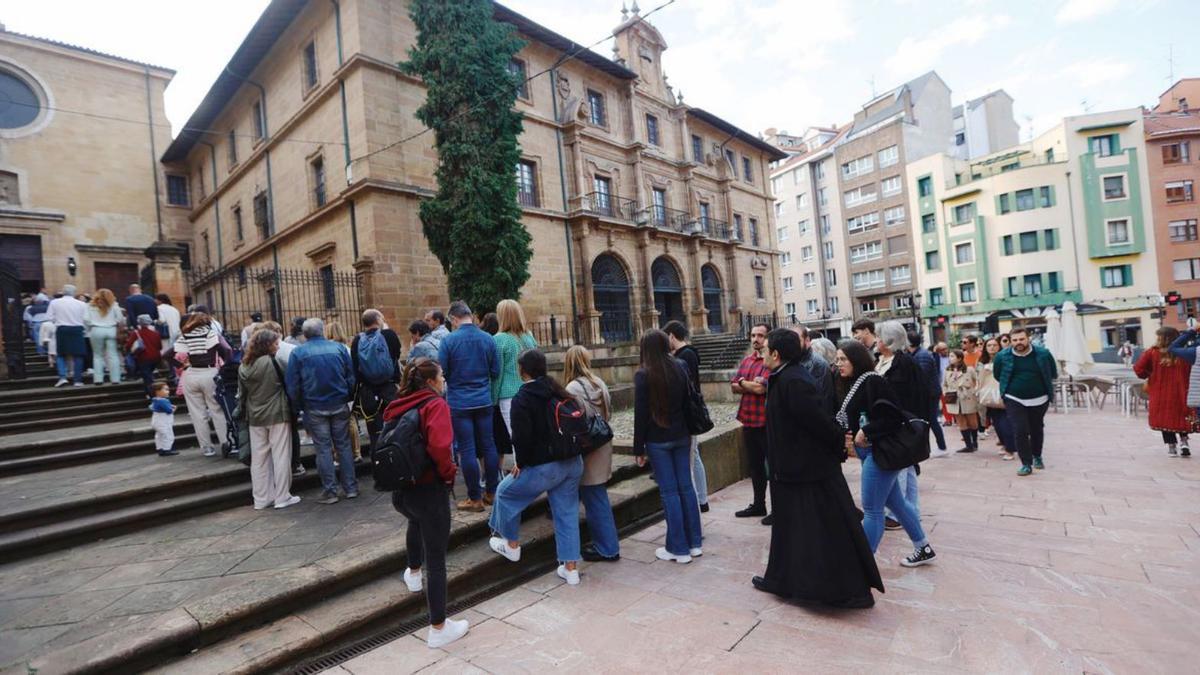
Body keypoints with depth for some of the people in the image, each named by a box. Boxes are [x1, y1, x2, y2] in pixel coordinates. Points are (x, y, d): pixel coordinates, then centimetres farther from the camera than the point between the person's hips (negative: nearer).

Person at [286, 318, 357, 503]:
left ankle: (330, 491, 10)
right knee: (344, 445, 10)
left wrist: (299, 407, 7)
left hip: (315, 408, -1)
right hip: (339, 405, 2)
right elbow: (351, 377, 2)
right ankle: (350, 488, 13)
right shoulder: (339, 348, 1)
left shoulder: (298, 353, -3)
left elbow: (293, 385, -4)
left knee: (323, 449, 5)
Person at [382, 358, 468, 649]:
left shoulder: (397, 406, 7)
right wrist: (449, 473, -13)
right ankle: (438, 628, 14)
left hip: (400, 489, 8)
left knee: (416, 520, 39)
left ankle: (413, 573, 57)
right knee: (436, 560, 4)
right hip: (429, 488, -7)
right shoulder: (435, 404, -15)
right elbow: (439, 447, -29)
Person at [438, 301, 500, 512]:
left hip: (459, 403, -3)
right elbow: (496, 372, 2)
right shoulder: (488, 339, -2)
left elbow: (441, 373, -8)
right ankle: (491, 493, 22)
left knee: (467, 450, 4)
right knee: (488, 446, 12)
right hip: (484, 401, 3)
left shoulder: (448, 340, -11)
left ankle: (474, 499, 11)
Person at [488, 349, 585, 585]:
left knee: (505, 493, 18)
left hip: (543, 466, -6)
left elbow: (522, 437, -19)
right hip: (573, 463, 6)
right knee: (567, 512, 14)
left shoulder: (522, 399, -12)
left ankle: (512, 545, 33)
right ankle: (571, 568, 17)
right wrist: (568, 452, 16)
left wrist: (520, 463, -4)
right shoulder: (559, 391, 8)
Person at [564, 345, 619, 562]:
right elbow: (609, 414, 10)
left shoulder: (573, 388, -18)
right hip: (602, 447, 8)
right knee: (598, 497, 18)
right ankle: (606, 543, 28)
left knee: (594, 501, 4)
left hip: (586, 451, -8)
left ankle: (607, 549, 13)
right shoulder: (599, 383, 4)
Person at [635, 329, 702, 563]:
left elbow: (641, 414, -12)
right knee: (686, 486, 12)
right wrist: (688, 431, 15)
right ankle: (694, 543, 21)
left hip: (657, 440, -5)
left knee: (669, 491, 2)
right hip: (681, 436, 5)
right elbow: (688, 403, 7)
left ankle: (679, 549, 11)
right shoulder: (680, 368, 1)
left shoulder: (643, 375, -13)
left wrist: (639, 448, -5)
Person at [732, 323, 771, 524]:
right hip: (748, 421, 8)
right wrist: (752, 385, -12)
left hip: (766, 422, -8)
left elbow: (760, 388, -22)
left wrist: (743, 382, -4)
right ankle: (758, 504, 32)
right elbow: (734, 386, 7)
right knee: (755, 465, 18)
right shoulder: (746, 360, 12)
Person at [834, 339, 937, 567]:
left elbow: (894, 415, -22)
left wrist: (866, 432, -19)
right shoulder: (852, 384, 9)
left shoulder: (872, 381, -17)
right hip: (871, 450, 9)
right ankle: (923, 549, 35)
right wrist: (848, 437, -5)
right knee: (895, 502, 20)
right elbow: (850, 419, 12)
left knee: (871, 509, -1)